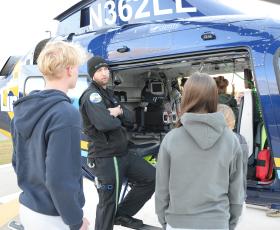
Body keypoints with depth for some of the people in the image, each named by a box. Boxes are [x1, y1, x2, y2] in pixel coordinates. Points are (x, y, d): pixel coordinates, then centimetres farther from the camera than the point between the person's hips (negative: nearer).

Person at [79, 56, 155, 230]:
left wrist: (119, 112, -13)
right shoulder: (92, 95, -15)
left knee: (152, 177, 10)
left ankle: (122, 214, 22)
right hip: (105, 159, -9)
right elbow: (104, 124, -32)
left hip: (122, 154, 9)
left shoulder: (108, 93, 15)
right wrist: (117, 119, -10)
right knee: (108, 204, 3)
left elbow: (130, 118, 10)